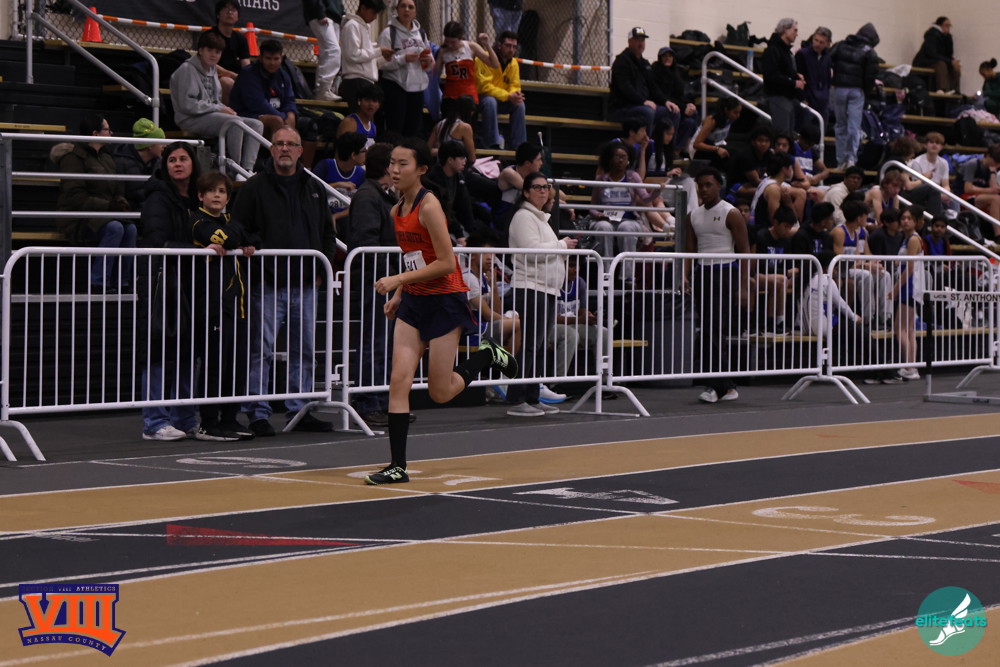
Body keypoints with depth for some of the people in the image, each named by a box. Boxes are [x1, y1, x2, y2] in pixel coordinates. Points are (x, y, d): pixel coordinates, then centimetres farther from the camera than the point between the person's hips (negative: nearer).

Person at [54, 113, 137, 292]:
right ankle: (98, 283, -28)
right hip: (77, 221, -7)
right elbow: (75, 197, -15)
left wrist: (120, 201, -5)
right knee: (115, 228, -33)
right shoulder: (73, 157, -6)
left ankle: (122, 283, -20)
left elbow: (117, 190, 21)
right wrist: (107, 205, -21)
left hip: (102, 216, 7)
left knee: (131, 229, -23)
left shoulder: (105, 157, 19)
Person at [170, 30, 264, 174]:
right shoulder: (188, 69, -7)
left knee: (256, 124, -7)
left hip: (212, 115, 9)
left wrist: (225, 109, 1)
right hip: (191, 120, -9)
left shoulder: (212, 72, 20)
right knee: (235, 123, -32)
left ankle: (247, 168, -20)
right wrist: (218, 109, -14)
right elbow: (187, 104, -16)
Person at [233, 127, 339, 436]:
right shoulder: (255, 187, -1)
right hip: (268, 284, -5)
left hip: (305, 284, 5)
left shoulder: (315, 189, 14)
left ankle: (299, 410, 17)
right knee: (262, 350, -5)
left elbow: (327, 233, 21)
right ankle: (258, 414, 0)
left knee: (304, 351, 9)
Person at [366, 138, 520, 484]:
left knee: (440, 392, -1)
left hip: (445, 300, -7)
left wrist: (398, 280, -20)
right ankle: (397, 466, -5)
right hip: (414, 302, 7)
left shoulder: (429, 205, -16)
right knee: (399, 381, -6)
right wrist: (398, 294, 11)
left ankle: (487, 355, 24)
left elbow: (446, 264, -19)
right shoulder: (397, 212, 8)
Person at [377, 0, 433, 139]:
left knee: (416, 130, 10)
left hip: (417, 86, 6)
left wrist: (430, 61, -2)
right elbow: (381, 62, -15)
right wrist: (403, 59, -23)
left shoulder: (420, 33, 13)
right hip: (395, 86, -6)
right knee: (395, 129, -4)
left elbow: (430, 65, 20)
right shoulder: (389, 32, -6)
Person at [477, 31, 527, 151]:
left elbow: (515, 86, 3)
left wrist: (515, 94, -24)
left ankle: (518, 145, -14)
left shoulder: (514, 63, 1)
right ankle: (493, 144, -38)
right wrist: (508, 96, -33)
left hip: (502, 101, 6)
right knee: (490, 101, -37)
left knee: (519, 105, -18)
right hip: (480, 98, -6)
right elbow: (485, 86, -26)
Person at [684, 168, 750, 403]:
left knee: (716, 331, -15)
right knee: (708, 332, 5)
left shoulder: (731, 214, -3)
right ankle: (727, 387, 9)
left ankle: (716, 386, -16)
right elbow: (690, 250, 14)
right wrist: (686, 276, -4)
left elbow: (744, 251, -6)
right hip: (703, 273, 7)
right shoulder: (694, 216, 14)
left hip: (725, 272, -7)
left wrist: (743, 286, -13)